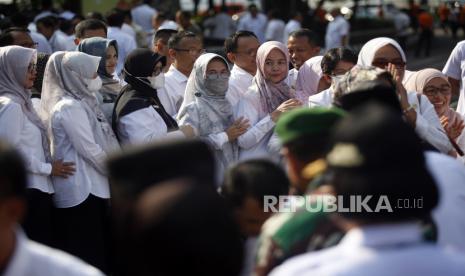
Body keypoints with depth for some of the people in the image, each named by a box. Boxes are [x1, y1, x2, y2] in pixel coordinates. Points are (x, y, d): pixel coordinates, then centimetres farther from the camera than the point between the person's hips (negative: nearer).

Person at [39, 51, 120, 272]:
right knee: (88, 254, -4)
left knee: (98, 249, 13)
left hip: (91, 186, 9)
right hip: (82, 189, -9)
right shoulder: (71, 107, -15)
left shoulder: (82, 102, 13)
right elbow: (90, 150, -17)